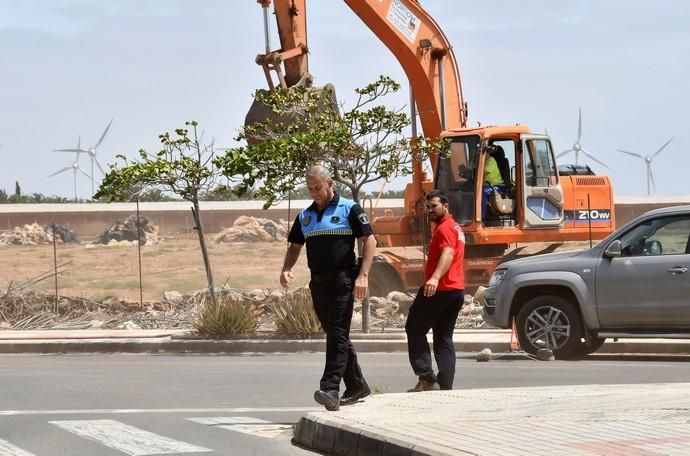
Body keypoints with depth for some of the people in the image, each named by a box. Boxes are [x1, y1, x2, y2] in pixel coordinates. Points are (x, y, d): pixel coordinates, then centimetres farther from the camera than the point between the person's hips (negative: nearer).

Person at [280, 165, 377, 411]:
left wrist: (363, 275, -16)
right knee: (336, 336, 12)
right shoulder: (305, 216, 15)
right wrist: (286, 269, 0)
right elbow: (294, 246, 21)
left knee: (337, 335, -14)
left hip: (342, 280, -7)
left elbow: (369, 241, -6)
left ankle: (330, 389, -21)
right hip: (318, 281, 7)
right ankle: (357, 386, 23)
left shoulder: (349, 209, -3)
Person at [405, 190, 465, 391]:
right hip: (457, 290, 10)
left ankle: (426, 377, -12)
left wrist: (435, 278, -43)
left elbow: (448, 254, -28)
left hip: (440, 289, -10)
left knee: (414, 329, 0)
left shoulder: (445, 228, -11)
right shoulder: (455, 227, 22)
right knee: (444, 338, 9)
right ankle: (446, 385, 0)